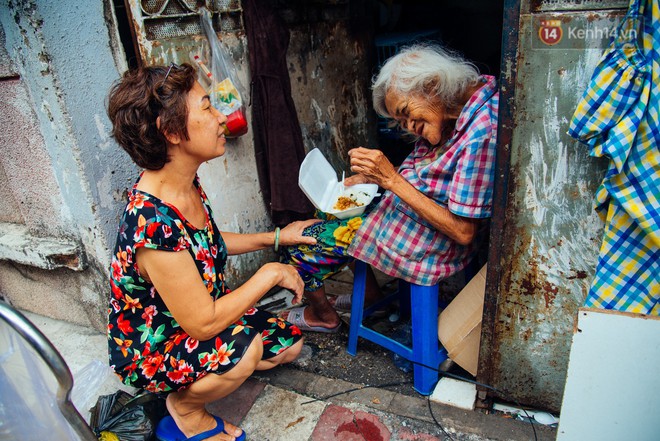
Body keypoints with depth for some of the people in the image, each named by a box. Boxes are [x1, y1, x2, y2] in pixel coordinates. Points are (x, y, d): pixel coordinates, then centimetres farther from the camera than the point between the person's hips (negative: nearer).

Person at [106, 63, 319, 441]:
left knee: (289, 343, 7)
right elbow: (203, 324, -32)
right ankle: (184, 407, -1)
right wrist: (270, 274, -23)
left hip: (192, 321, 8)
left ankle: (194, 380, 18)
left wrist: (275, 237, 4)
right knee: (243, 346, -33)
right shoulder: (153, 222, -37)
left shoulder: (187, 183, -8)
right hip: (146, 351, -8)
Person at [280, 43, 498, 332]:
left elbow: (462, 231, -28)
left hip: (430, 244, -9)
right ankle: (369, 293, 30)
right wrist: (375, 177, -5)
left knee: (297, 246, 0)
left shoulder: (481, 134, -30)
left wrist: (392, 179, -28)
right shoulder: (456, 109, -3)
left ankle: (323, 314, 29)